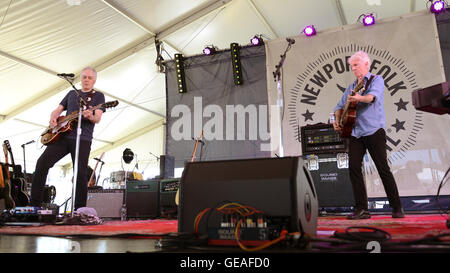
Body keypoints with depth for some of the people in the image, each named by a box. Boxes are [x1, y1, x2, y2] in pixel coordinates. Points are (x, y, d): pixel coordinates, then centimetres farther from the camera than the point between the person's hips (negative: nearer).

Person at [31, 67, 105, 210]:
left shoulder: (98, 96, 10)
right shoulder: (72, 93, 24)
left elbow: (98, 118, -4)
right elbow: (57, 110, 24)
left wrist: (90, 117, -27)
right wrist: (53, 118, 1)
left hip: (82, 139, -4)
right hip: (62, 135, 4)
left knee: (81, 174, -9)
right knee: (42, 162, -9)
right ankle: (35, 205, -1)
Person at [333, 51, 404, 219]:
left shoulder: (377, 79, 7)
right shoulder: (352, 87, 23)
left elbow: (373, 96, -15)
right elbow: (340, 106, 25)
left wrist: (358, 98, -36)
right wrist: (337, 120, 5)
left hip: (374, 131, -5)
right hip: (355, 133, 5)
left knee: (383, 168, -6)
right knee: (353, 167, -7)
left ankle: (397, 208, 7)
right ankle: (362, 209, -1)